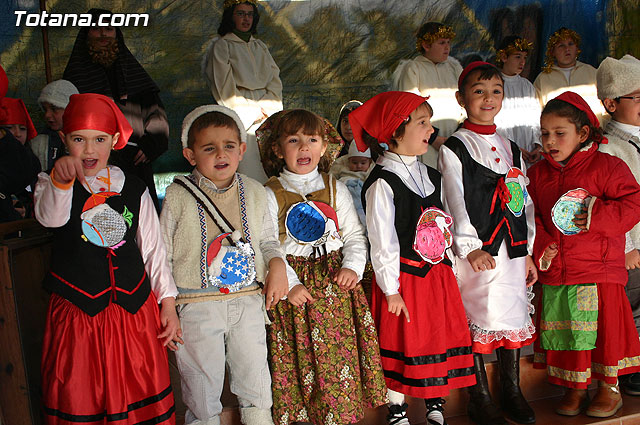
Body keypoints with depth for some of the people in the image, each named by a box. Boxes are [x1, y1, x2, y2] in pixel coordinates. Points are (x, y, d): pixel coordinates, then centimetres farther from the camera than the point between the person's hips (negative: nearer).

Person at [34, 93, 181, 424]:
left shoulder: (133, 189, 5)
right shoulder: (52, 184, -2)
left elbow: (153, 247, 9)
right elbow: (50, 217, -26)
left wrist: (168, 304, 6)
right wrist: (60, 181, -47)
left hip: (134, 307, 2)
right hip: (77, 309, -2)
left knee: (140, 396, 11)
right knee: (79, 396, 8)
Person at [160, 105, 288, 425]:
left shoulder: (254, 192, 3)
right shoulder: (178, 196, -6)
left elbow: (267, 238, 14)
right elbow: (160, 254, 0)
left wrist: (277, 264, -6)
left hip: (248, 300, 3)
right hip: (197, 304, -2)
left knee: (255, 375, 14)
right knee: (202, 382, 9)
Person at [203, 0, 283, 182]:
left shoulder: (260, 47, 19)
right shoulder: (221, 46, 2)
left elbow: (275, 82, 12)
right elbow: (225, 89, -6)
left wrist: (265, 108, -5)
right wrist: (252, 112, -8)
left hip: (266, 114, 5)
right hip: (239, 118, -5)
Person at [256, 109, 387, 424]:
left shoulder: (335, 189, 8)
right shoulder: (271, 194, -1)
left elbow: (354, 234, 11)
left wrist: (353, 266, -5)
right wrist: (288, 284, -13)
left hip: (336, 282, 2)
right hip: (295, 288, -2)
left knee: (342, 350, 3)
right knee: (300, 356, 0)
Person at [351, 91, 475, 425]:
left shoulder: (430, 175, 9)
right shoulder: (382, 182, -14)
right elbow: (381, 241, -15)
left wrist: (448, 266, 13)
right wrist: (391, 290, -14)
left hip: (437, 274, 7)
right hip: (404, 276, -7)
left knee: (442, 337, 13)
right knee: (402, 344, 5)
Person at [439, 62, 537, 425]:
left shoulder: (511, 149, 15)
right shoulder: (454, 148, -2)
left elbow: (525, 202, 14)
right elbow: (456, 202, -10)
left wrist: (529, 253, 10)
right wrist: (471, 247, -19)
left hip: (513, 249, 5)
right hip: (476, 252, -5)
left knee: (514, 314, 11)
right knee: (476, 320, 0)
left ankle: (512, 391, 27)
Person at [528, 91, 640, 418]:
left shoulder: (607, 166, -4)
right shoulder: (538, 173, 8)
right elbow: (533, 217, 12)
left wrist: (598, 216, -20)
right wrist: (540, 247, -1)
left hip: (599, 271, -4)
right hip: (555, 272, 4)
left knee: (604, 327, 4)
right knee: (561, 328, 10)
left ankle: (609, 387, 25)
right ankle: (575, 388, 27)